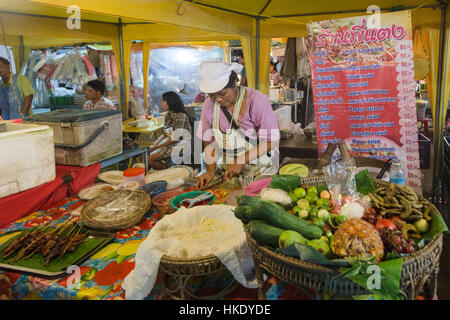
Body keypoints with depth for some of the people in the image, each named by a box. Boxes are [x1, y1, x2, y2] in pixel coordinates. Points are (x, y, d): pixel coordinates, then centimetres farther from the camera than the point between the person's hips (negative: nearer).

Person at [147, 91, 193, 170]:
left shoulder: (181, 116, -19)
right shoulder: (168, 115, 9)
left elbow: (176, 139, -20)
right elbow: (166, 133, 14)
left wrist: (157, 146, -14)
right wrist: (154, 145, -2)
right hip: (169, 142, 9)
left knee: (149, 159, -19)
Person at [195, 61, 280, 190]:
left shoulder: (256, 100, -13)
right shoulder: (209, 104, 0)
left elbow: (271, 140, -13)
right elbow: (209, 141, 5)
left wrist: (240, 161, -19)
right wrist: (211, 170, -11)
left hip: (259, 170, -4)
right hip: (225, 173, 4)